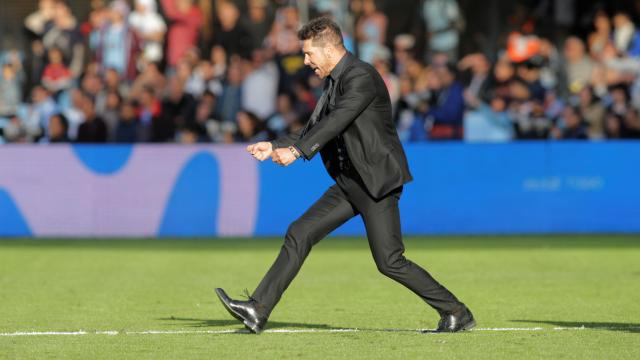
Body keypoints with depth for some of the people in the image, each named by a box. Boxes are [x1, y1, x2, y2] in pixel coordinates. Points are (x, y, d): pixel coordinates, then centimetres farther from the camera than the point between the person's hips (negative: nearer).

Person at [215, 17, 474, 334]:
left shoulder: (362, 77, -15)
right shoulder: (334, 82, 14)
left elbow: (336, 121, -28)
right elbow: (314, 129, 20)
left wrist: (297, 150, -37)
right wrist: (275, 147, 8)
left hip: (377, 182, -9)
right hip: (349, 182, 9)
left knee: (389, 262, -9)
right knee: (299, 234, 0)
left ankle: (456, 313, 4)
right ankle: (257, 311, -2)